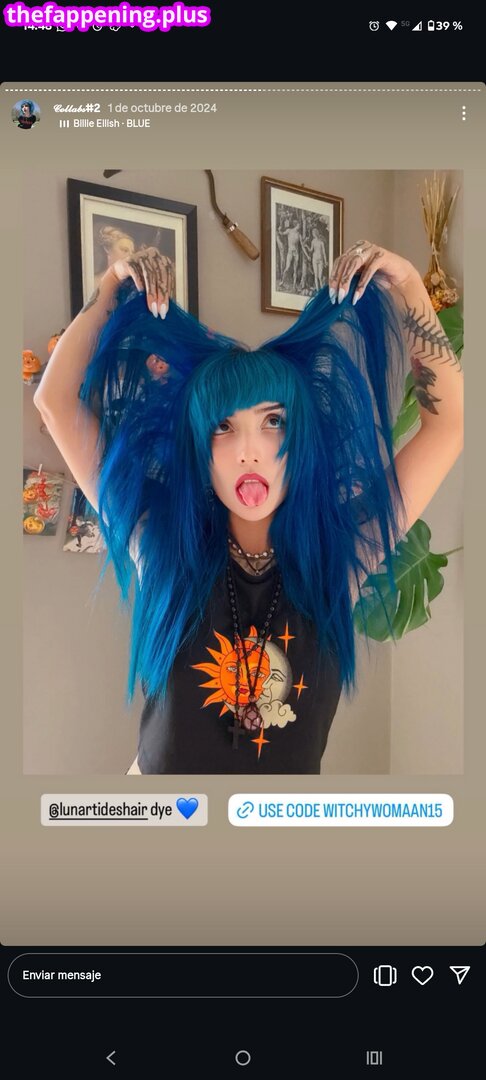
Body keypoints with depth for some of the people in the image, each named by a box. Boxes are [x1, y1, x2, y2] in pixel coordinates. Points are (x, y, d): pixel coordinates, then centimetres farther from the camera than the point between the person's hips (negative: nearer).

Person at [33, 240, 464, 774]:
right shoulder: (160, 543, -15)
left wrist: (406, 283, -16)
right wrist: (113, 287, -14)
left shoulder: (340, 557, -15)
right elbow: (56, 401, -12)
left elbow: (448, 424, -13)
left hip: (297, 768, 1)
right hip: (160, 769, 0)